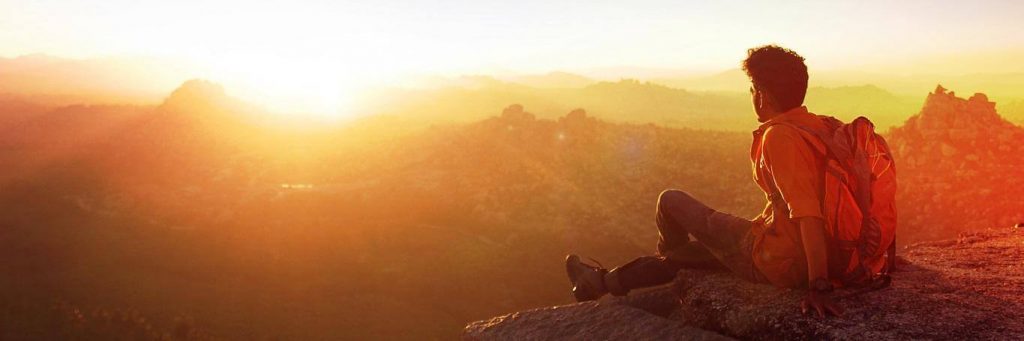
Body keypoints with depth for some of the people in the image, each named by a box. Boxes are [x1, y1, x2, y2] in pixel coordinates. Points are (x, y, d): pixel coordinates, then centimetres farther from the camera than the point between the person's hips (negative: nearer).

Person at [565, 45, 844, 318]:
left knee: (671, 201, 7)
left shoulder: (779, 136, -23)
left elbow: (808, 213, -32)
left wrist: (819, 285, -33)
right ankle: (604, 282, 43)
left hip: (776, 261, -9)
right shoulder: (817, 126, 4)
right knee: (699, 244, 27)